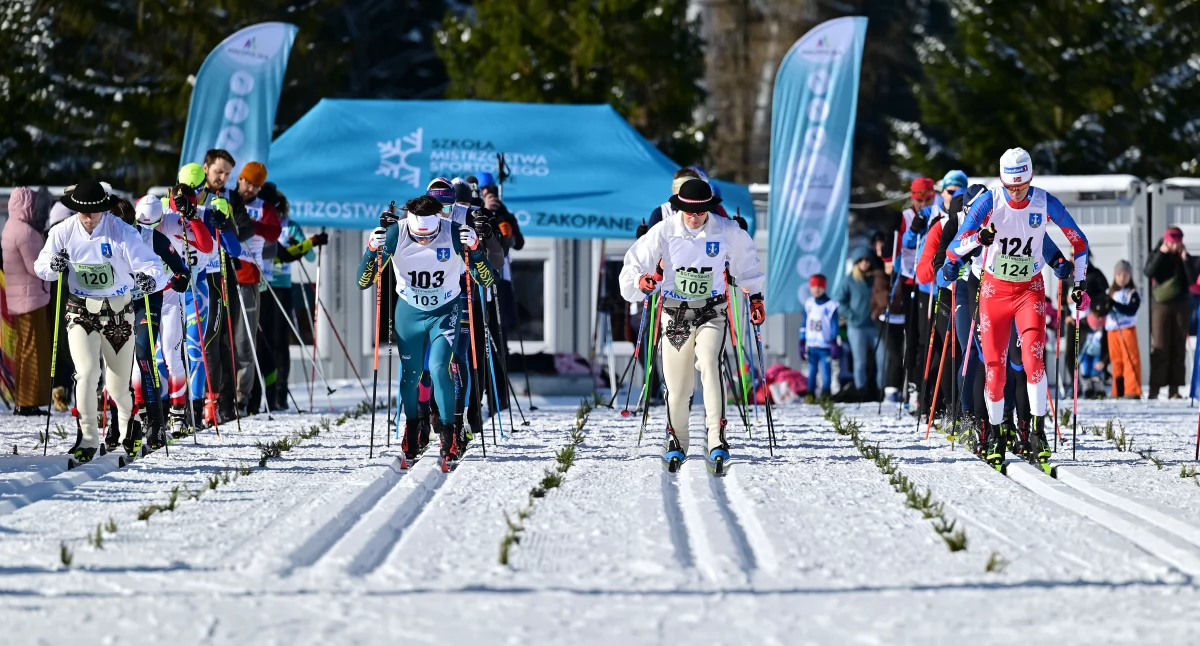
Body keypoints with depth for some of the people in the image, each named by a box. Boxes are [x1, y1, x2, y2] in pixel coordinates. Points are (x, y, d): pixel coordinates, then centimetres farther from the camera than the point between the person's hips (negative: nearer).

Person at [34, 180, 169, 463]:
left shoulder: (123, 233, -16)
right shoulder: (63, 233, -8)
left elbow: (151, 265, -23)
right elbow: (41, 266, 1)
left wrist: (151, 278, -47)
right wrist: (53, 265, -23)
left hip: (118, 315, -1)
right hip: (81, 314, 1)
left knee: (117, 385, 9)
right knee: (87, 374, -20)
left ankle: (127, 422, 42)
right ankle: (88, 439, -8)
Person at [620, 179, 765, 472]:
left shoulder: (726, 232, -8)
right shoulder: (664, 232, -11)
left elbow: (746, 261, 13)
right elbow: (634, 265, -8)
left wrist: (755, 296, 17)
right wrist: (642, 280, -30)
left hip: (711, 313, -1)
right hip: (675, 313, 1)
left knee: (709, 364, -24)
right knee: (677, 382, 3)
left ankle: (717, 439, -26)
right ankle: (676, 442, 26)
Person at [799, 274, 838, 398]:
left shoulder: (830, 305, -4)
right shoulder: (809, 304, 10)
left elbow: (834, 326, -5)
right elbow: (804, 324, 14)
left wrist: (834, 343, -10)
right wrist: (802, 343, 12)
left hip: (825, 346, -4)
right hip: (811, 345, 4)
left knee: (825, 371, -5)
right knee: (812, 371, 8)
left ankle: (825, 395, 1)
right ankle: (810, 394, 13)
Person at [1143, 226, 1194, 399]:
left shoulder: (1184, 257, 8)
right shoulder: (1157, 255, 3)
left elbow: (1192, 279, -3)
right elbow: (1148, 273, -15)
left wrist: (1185, 259, -13)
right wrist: (1161, 254, -18)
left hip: (1182, 305, 2)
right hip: (1162, 305, -2)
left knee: (1179, 347, 0)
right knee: (1160, 347, -8)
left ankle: (1174, 388, 3)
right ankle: (1155, 388, -8)